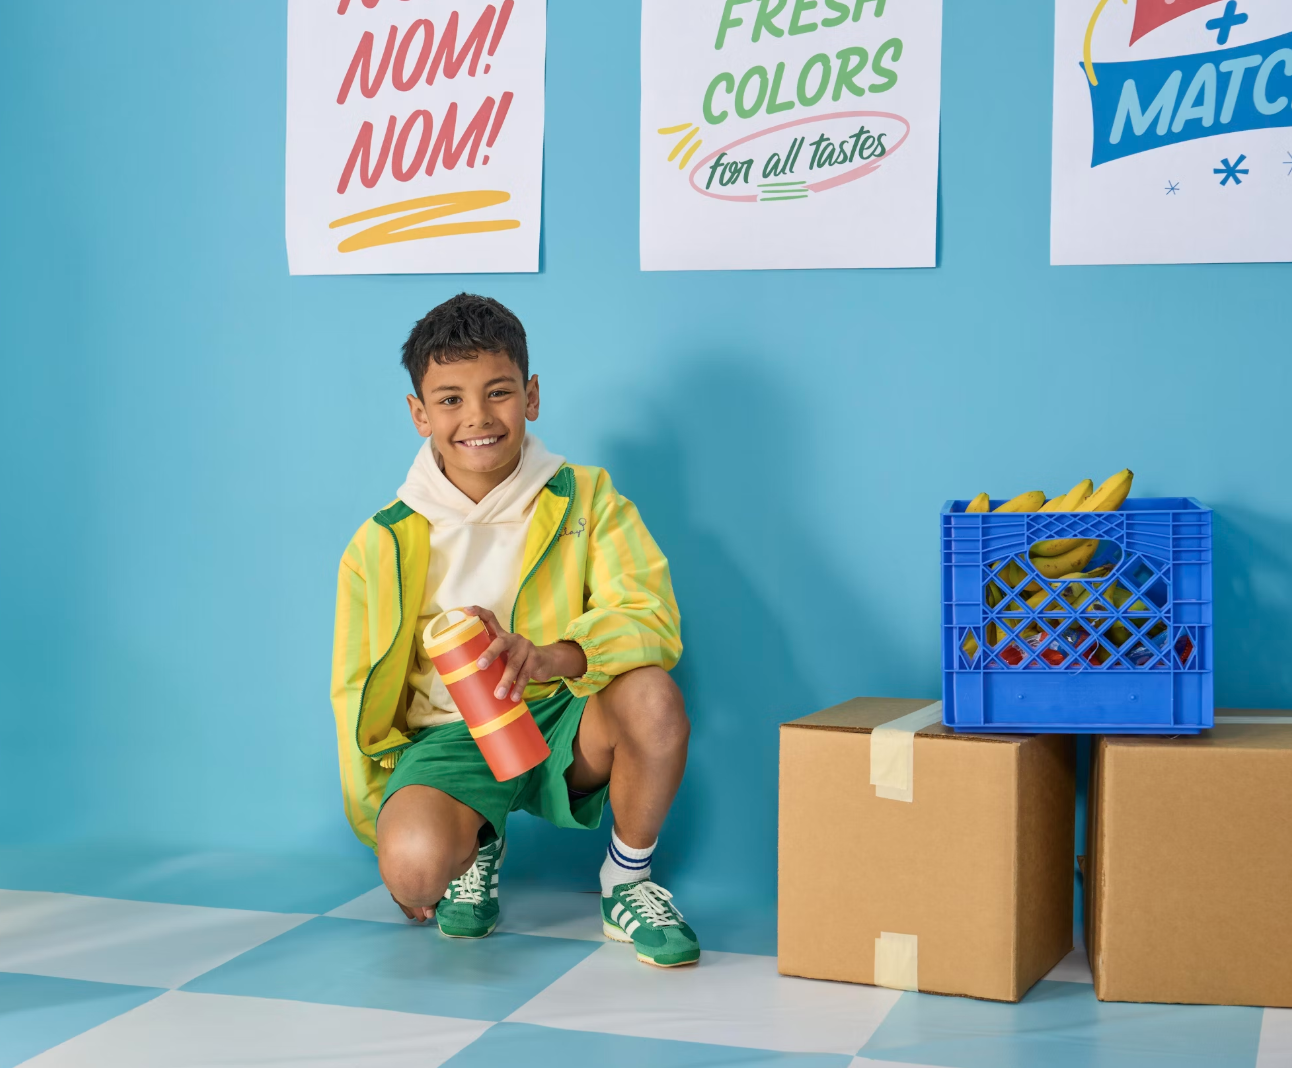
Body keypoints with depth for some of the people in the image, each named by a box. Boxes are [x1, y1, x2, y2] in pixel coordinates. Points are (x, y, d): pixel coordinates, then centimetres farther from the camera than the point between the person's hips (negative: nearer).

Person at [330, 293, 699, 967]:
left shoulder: (587, 500, -2)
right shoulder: (383, 547, 0)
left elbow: (650, 616, -18)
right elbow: (360, 696, 8)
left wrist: (551, 655, -38)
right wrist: (381, 822, 5)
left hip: (562, 720, 0)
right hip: (450, 734, 0)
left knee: (652, 695, -34)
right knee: (415, 867, -33)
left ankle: (627, 884, -5)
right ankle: (475, 846, 9)